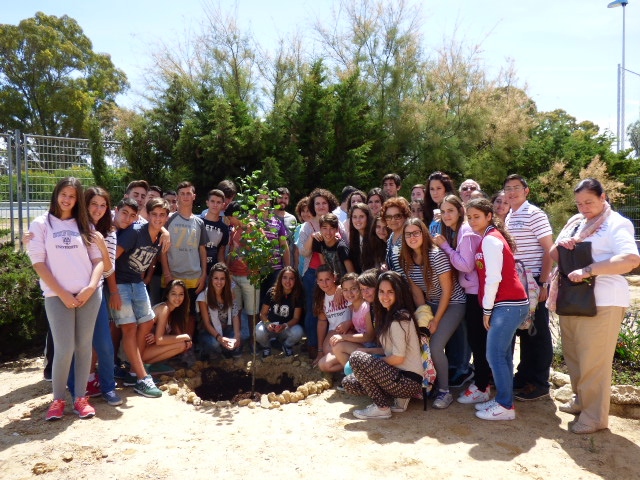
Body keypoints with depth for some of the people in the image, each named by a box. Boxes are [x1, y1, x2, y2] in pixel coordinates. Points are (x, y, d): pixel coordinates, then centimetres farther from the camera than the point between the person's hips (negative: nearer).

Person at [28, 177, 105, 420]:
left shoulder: (85, 225, 12)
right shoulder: (40, 224, 4)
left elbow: (98, 260, 8)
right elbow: (38, 263, -3)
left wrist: (90, 287, -8)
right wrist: (62, 293, -9)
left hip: (89, 294, 2)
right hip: (57, 296, -2)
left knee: (84, 345, 5)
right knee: (64, 349, -5)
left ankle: (80, 397, 15)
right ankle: (58, 399, 13)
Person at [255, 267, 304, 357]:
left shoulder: (298, 295, -10)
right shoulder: (272, 292, -11)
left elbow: (296, 318, -10)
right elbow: (263, 313, -5)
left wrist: (284, 326, -30)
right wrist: (267, 324, -26)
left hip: (287, 327, 0)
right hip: (270, 325, 0)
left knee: (298, 332, -32)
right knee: (258, 332, -33)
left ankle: (286, 345, 5)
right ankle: (266, 346, 5)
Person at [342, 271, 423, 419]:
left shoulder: (400, 319, -16)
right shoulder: (389, 315, 13)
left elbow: (398, 358, -18)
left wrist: (372, 362, -3)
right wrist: (367, 351, 5)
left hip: (410, 381, -10)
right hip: (399, 374, 10)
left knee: (356, 358, -19)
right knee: (348, 383, 7)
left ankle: (381, 408, -8)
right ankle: (397, 399, 7)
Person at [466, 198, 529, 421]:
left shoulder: (490, 239, -12)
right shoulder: (491, 237, 17)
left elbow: (493, 277, -17)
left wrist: (487, 310, -10)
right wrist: (489, 308, 12)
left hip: (508, 305, -10)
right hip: (510, 304, 10)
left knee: (495, 355, -7)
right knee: (502, 355, 13)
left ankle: (505, 407, 2)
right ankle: (502, 400, 22)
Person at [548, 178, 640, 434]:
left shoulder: (616, 224, -7)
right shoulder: (575, 222, 14)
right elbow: (553, 255, 19)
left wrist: (588, 270, -27)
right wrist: (560, 245, -5)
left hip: (601, 302, -7)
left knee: (593, 361, -3)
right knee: (573, 355, 14)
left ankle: (595, 416, 9)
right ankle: (581, 399, 32)